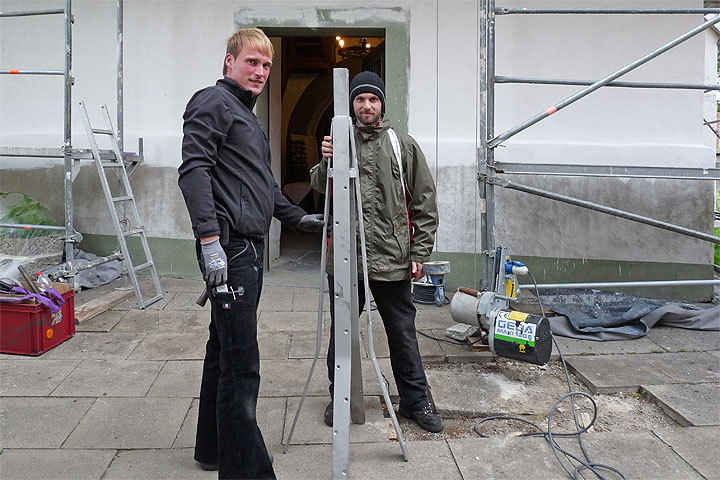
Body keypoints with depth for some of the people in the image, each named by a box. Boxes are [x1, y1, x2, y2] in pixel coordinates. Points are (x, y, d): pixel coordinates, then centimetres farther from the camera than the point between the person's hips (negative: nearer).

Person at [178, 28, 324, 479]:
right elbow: (194, 169, -17)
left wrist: (298, 218, 32)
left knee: (224, 351, 17)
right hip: (229, 247, -10)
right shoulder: (213, 102, -4)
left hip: (249, 247, 10)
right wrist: (210, 238, -25)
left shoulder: (248, 115, 25)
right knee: (241, 366, -9)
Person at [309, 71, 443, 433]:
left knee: (402, 333, 9)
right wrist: (326, 163, -22)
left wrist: (420, 253, 0)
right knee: (341, 331, 12)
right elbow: (318, 185, -1)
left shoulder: (404, 146, 5)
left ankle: (415, 401, 26)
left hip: (392, 258, -1)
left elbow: (424, 204, 4)